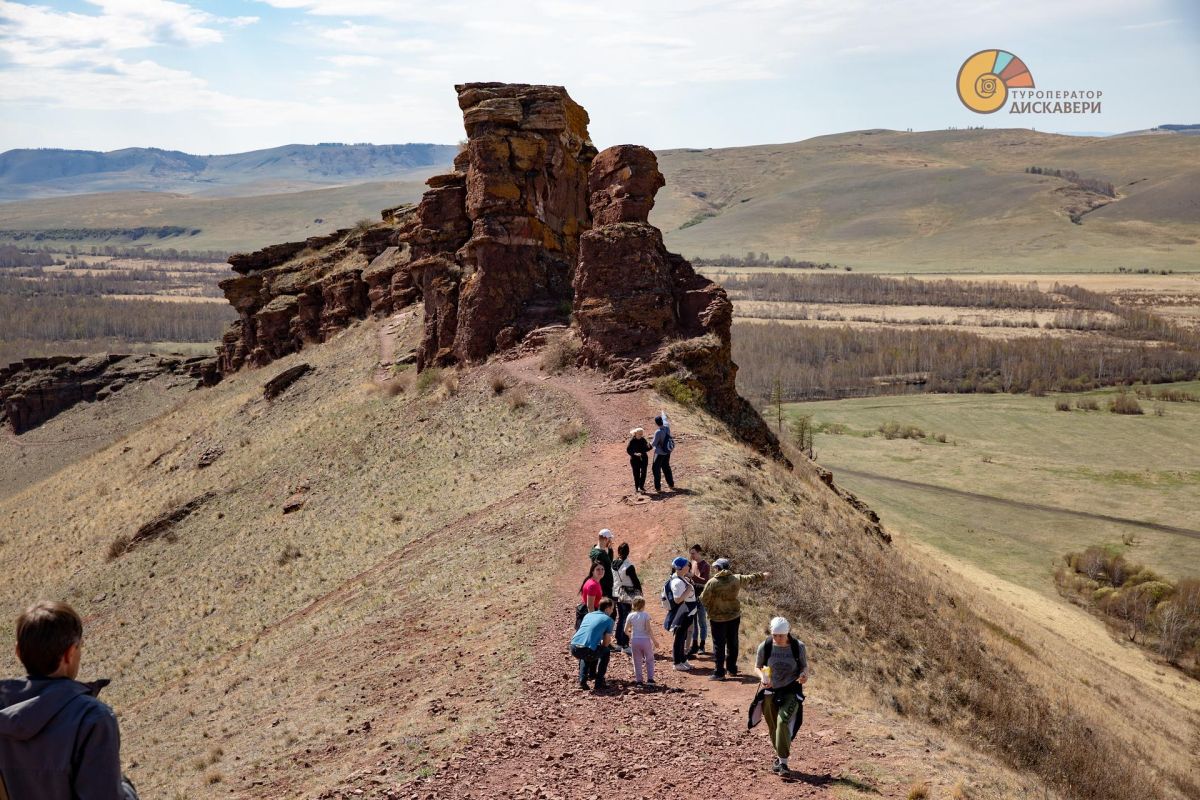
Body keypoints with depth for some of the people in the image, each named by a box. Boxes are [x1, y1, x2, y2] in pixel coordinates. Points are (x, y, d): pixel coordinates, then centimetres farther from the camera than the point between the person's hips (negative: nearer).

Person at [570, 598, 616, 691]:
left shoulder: (588, 615, 24)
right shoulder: (608, 619, 8)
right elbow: (606, 644, 8)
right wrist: (608, 640, 32)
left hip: (574, 649, 5)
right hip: (587, 651, -5)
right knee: (605, 652, 27)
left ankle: (582, 680, 24)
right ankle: (599, 682, 22)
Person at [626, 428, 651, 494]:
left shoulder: (643, 440, 0)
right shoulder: (632, 441, -12)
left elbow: (646, 449, 7)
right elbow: (628, 450, -13)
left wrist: (649, 446, -15)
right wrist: (635, 454, -27)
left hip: (643, 459, 4)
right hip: (635, 459, -4)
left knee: (643, 473, 5)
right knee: (636, 474, 2)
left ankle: (641, 487, 18)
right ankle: (636, 488, 16)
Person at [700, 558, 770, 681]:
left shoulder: (712, 583, -17)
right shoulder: (737, 579, -4)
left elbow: (703, 599, -11)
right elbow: (751, 578, 14)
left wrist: (708, 609, 11)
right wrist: (763, 576, 32)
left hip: (717, 618, -4)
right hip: (734, 616, 4)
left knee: (719, 644, 2)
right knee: (732, 643, 16)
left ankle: (719, 672, 1)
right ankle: (732, 669, 25)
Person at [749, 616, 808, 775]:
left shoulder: (798, 647, -13)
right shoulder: (765, 647, -10)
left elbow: (804, 666, 1)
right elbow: (758, 667, 3)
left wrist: (804, 675, -22)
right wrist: (762, 677, -18)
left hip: (791, 692, -3)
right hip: (770, 692, 3)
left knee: (783, 721, -22)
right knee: (773, 726, 11)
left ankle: (783, 761, -11)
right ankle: (780, 756, 36)